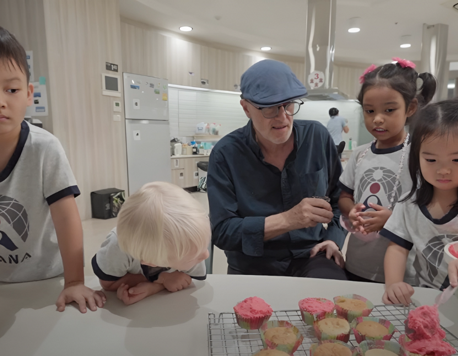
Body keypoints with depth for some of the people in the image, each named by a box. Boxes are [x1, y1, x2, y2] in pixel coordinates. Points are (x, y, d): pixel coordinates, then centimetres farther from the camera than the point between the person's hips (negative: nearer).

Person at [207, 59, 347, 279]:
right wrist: (288, 220, -25)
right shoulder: (226, 154, -13)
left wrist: (334, 239, -5)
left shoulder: (317, 137, -4)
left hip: (311, 255, 1)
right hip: (253, 266, 0)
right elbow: (221, 231, -16)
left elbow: (341, 197, 10)